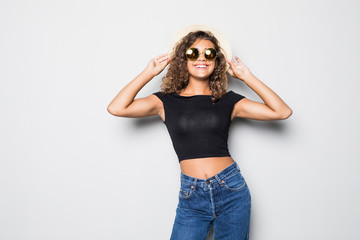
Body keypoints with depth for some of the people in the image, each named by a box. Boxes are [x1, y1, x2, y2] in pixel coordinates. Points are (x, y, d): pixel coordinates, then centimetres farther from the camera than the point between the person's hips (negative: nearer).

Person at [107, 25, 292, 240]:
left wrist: (247, 77, 1)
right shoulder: (167, 101, 4)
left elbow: (282, 112, -1)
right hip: (191, 197, 0)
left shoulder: (228, 101, 5)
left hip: (232, 191, 1)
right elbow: (116, 108, -8)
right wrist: (149, 73, -1)